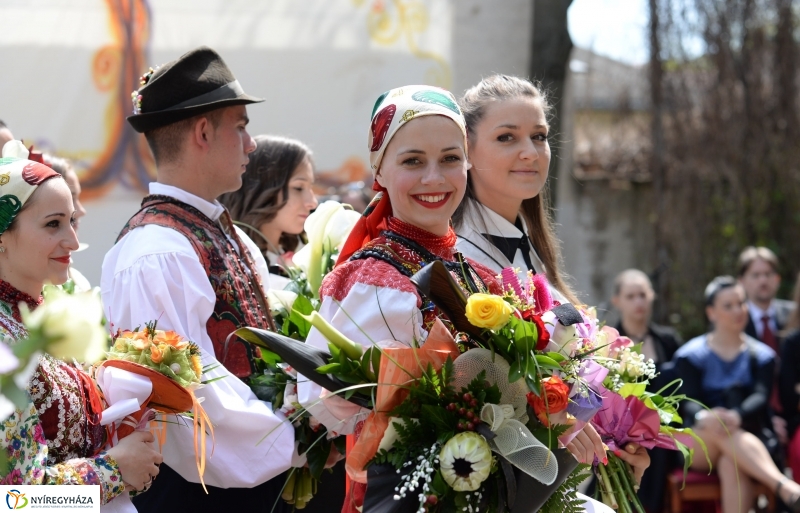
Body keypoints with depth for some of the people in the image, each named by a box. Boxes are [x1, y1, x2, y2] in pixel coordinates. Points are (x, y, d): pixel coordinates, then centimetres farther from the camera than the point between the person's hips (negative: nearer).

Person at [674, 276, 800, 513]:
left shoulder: (762, 355, 13)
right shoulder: (690, 356, 11)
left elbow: (761, 397, -7)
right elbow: (689, 402, -6)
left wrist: (736, 416, -32)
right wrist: (704, 417, -33)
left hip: (749, 438, 1)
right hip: (699, 446, -1)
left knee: (731, 465, -37)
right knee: (718, 428, -38)